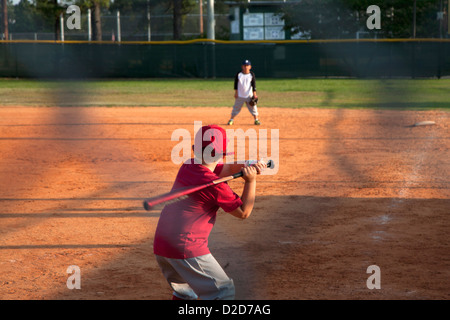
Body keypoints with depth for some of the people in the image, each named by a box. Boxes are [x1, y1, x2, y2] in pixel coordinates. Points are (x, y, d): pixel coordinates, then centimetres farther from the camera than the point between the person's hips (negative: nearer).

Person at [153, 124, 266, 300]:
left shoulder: (188, 166, 8)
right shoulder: (215, 186, -16)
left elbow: (228, 168, 18)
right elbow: (243, 212, -4)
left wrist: (249, 166, 0)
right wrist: (251, 181, -4)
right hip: (187, 248, -9)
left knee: (184, 291, 28)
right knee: (224, 291, -3)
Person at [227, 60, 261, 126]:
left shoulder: (251, 74, -4)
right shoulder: (238, 74, -5)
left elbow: (253, 84, -2)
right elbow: (236, 83, 2)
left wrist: (254, 93, -7)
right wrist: (236, 92, -2)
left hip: (249, 95, 0)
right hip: (240, 95, 0)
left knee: (253, 107, 1)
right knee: (236, 107, 4)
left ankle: (256, 120, 10)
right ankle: (231, 120, 15)